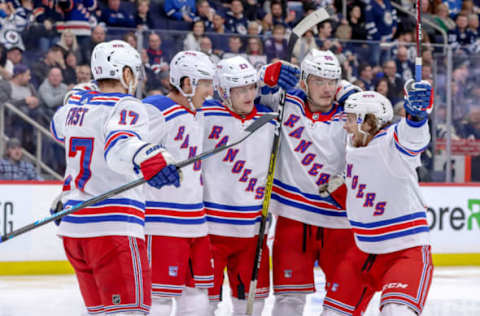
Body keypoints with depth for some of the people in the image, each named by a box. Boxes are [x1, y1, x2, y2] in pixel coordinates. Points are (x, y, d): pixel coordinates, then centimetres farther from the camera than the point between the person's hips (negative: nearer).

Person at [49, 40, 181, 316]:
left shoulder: (75, 104, 13)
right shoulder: (127, 108, -10)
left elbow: (60, 128, 36)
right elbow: (119, 147, -32)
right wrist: (146, 158, -49)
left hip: (73, 225, 8)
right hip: (113, 227, -8)